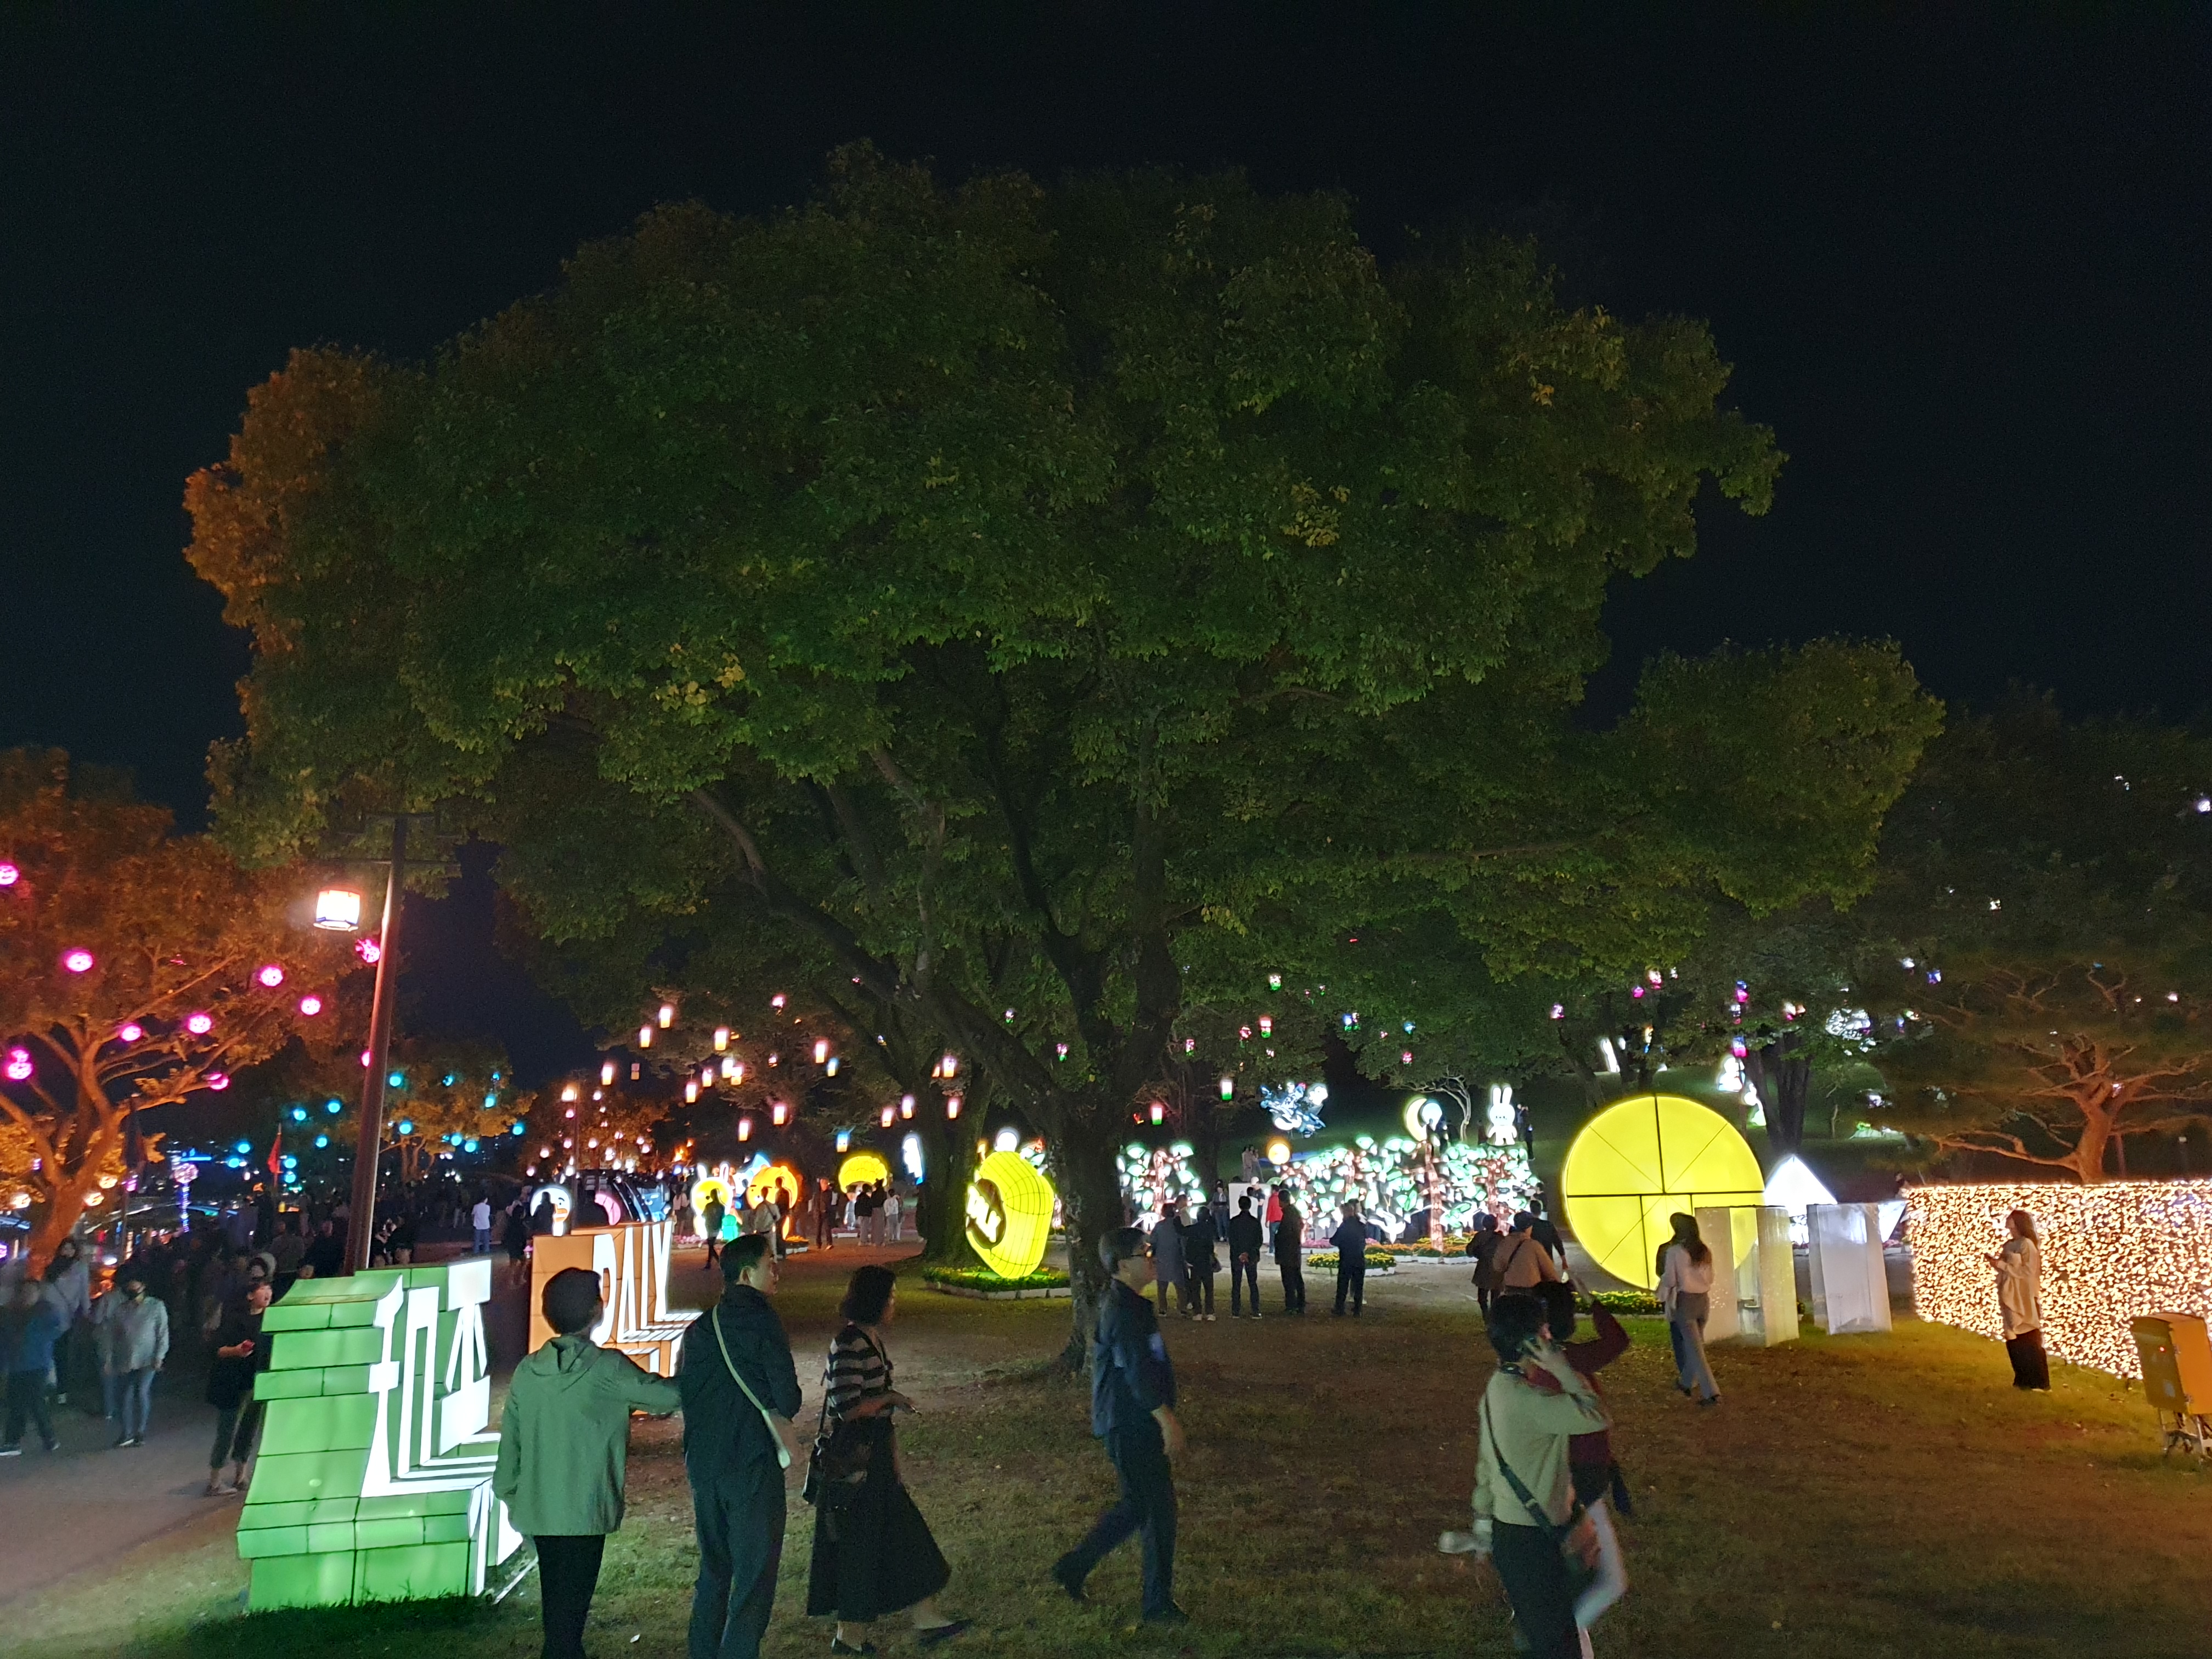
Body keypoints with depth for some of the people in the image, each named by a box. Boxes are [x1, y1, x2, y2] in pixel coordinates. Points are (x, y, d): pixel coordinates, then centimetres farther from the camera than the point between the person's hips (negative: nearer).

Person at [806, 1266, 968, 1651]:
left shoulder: (872, 1340, 8)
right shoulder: (849, 1345, -22)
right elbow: (847, 1408, -27)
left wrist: (894, 1456, 18)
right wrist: (890, 1399, -12)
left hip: (875, 1454, 10)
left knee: (900, 1533, 13)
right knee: (859, 1544, 4)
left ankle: (925, 1619, 21)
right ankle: (849, 1634, 20)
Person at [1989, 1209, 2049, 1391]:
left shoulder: (2027, 1244, -12)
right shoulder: (2009, 1245, 13)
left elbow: (2028, 1271, -18)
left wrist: (2002, 1265, -17)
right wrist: (1997, 1263, 1)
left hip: (2024, 1298, -8)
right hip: (2010, 1297, 8)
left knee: (2028, 1340, -4)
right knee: (2014, 1340, 9)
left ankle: (2040, 1382, 2)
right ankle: (2024, 1380, 16)